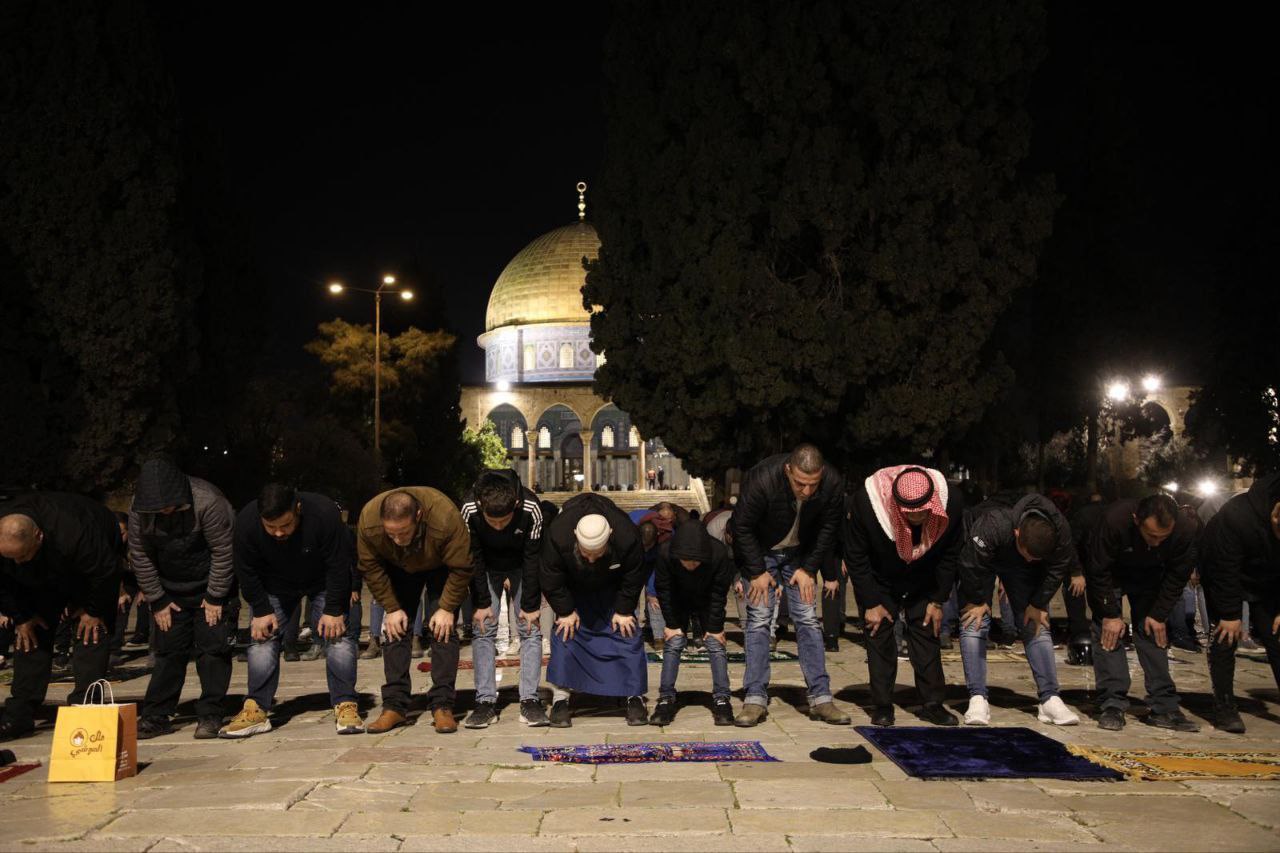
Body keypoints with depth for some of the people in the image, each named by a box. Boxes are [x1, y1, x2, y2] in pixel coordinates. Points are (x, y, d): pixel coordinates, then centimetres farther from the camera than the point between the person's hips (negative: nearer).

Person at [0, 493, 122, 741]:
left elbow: (105, 572, -31)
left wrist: (94, 611, -20)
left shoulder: (71, 532, -45)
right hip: (41, 580, 5)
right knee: (29, 635, -2)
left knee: (91, 632, -16)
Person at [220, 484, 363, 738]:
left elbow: (339, 565, -25)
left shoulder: (324, 513, -36)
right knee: (261, 638, -5)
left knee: (339, 636, -12)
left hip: (323, 582, -2)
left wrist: (334, 609, -23)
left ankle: (345, 706, -6)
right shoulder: (246, 522, -28)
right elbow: (246, 572, -12)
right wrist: (261, 610, -13)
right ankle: (256, 710, 3)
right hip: (275, 586, 2)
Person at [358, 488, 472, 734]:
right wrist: (392, 608, -16)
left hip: (440, 567, -2)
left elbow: (460, 568, -28)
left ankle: (442, 706, -8)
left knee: (443, 630, -12)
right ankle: (395, 706, -1)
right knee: (394, 629, -6)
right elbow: (370, 568, -17)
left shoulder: (446, 517, -43)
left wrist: (446, 608, -24)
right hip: (399, 568, 3)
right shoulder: (368, 520, -34)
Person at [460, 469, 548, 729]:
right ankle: (486, 700, -2)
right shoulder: (469, 511, -32)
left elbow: (533, 559, -24)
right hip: (486, 568, 1)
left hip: (521, 567, 0)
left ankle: (530, 699, -3)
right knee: (483, 629, -7)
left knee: (530, 629, -8)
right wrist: (481, 603, -17)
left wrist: (530, 605, -19)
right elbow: (473, 558, -19)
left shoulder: (531, 509, -34)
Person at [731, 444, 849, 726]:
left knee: (808, 620, -3)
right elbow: (742, 527, -20)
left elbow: (828, 530, -7)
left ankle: (821, 698, 2)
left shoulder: (833, 484, -23)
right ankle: (755, 700, -5)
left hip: (800, 555, 3)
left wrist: (809, 568, -10)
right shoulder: (762, 479, -33)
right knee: (759, 620, -9)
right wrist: (757, 572, -17)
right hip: (761, 554, -2)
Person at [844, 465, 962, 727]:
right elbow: (855, 557, -20)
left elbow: (950, 554, -9)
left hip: (923, 581, 2)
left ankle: (933, 703, 10)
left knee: (927, 632, 0)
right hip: (879, 580, -2)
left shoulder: (951, 500, -27)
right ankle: (882, 706, 4)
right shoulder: (866, 502, -35)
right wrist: (871, 603, -17)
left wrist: (938, 601, -8)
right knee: (879, 634, -5)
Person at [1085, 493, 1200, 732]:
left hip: (1150, 579, 3)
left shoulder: (1183, 531, -29)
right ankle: (1113, 706, -12)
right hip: (1109, 577, -2)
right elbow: (1098, 572, -28)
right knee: (1108, 632, -14)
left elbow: (1177, 577, -13)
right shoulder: (1114, 520, -39)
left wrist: (1159, 615, -14)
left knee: (1152, 632, -4)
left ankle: (1164, 707, 1)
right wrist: (1110, 614, -24)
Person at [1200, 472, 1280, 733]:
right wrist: (1230, 615, -24)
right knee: (1225, 638, -9)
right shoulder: (1234, 517, -37)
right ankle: (1224, 709, -4)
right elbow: (1224, 571, -29)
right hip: (1223, 577, -4)